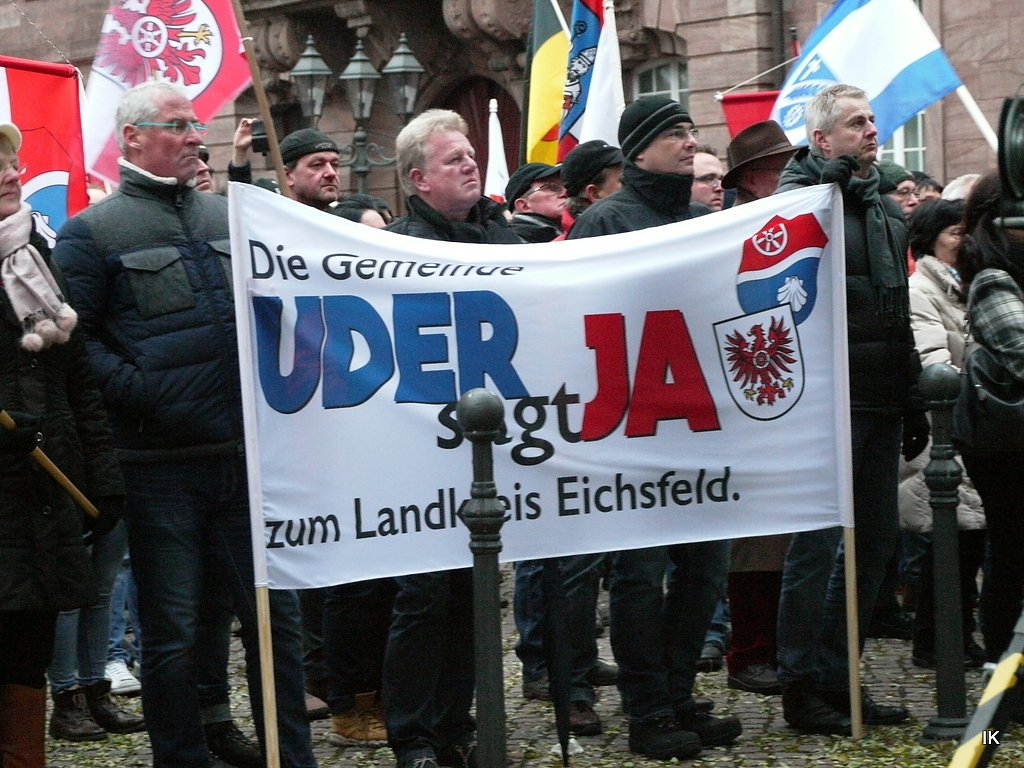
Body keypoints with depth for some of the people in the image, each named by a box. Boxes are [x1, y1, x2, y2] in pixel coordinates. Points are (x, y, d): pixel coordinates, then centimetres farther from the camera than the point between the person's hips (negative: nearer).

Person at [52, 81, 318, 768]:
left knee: (276, 614, 9)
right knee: (173, 631, 5)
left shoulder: (230, 217, 14)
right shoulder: (93, 233, -3)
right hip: (159, 469, -5)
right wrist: (136, 392, -20)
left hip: (247, 455, 5)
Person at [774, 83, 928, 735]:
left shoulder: (886, 210, 18)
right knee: (818, 541, -3)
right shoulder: (800, 198, -6)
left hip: (881, 404, 9)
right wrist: (825, 177, -27)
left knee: (876, 537, 13)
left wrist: (914, 401, 22)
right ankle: (804, 688, 6)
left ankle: (836, 677, 24)